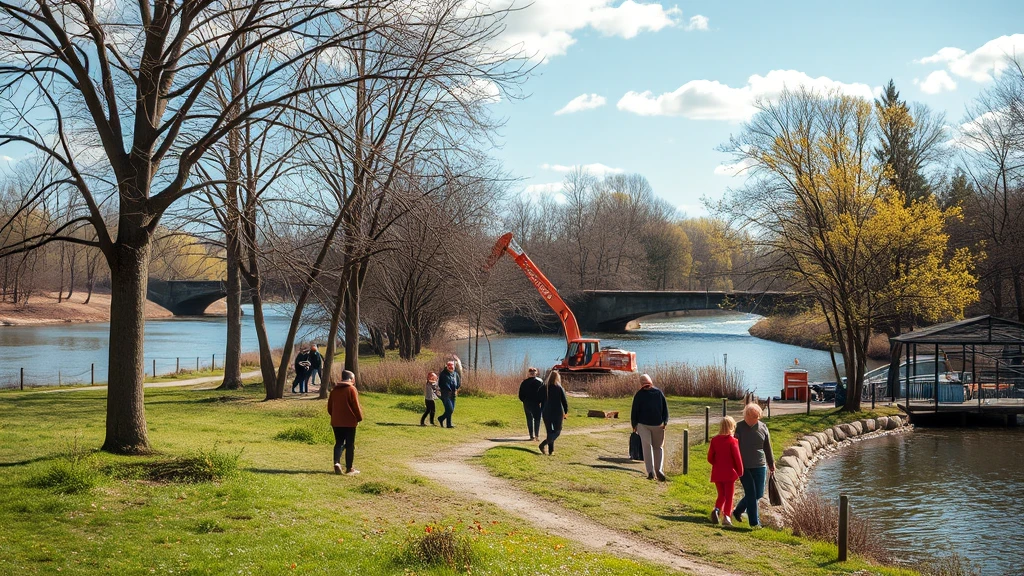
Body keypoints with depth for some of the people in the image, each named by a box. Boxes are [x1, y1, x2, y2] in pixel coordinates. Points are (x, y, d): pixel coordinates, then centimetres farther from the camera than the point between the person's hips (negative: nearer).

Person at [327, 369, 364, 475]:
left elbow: (329, 407, 12)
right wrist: (359, 418, 1)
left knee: (339, 443, 12)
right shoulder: (351, 389, -9)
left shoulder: (334, 390, 9)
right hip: (349, 422, -5)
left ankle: (337, 462, -9)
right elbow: (356, 406, -11)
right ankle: (349, 468, 5)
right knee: (350, 445, 3)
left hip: (336, 422, 5)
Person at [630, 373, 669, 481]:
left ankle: (650, 472, -10)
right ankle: (658, 469, -6)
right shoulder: (659, 392, 6)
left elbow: (634, 411, 1)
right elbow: (665, 408, 2)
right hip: (658, 424, 2)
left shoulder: (639, 394, 0)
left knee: (647, 447, 0)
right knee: (658, 447, 11)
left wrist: (634, 425, 10)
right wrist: (665, 421, 2)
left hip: (643, 424, -1)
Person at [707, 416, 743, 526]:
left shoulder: (714, 440, -2)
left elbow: (710, 458, 1)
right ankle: (726, 517, -1)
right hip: (729, 473, -3)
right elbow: (737, 458, -11)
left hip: (717, 473, 3)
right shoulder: (733, 441, -13)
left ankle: (716, 509, -10)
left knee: (721, 495, 16)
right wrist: (740, 472, 2)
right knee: (728, 496, 7)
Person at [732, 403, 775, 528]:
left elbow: (767, 447, 13)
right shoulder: (739, 427, -7)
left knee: (758, 494, 7)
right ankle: (754, 522, 5)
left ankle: (737, 512, 29)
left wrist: (771, 464, 15)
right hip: (744, 466, -4)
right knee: (751, 494, -4)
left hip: (760, 466, 4)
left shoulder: (763, 427, 3)